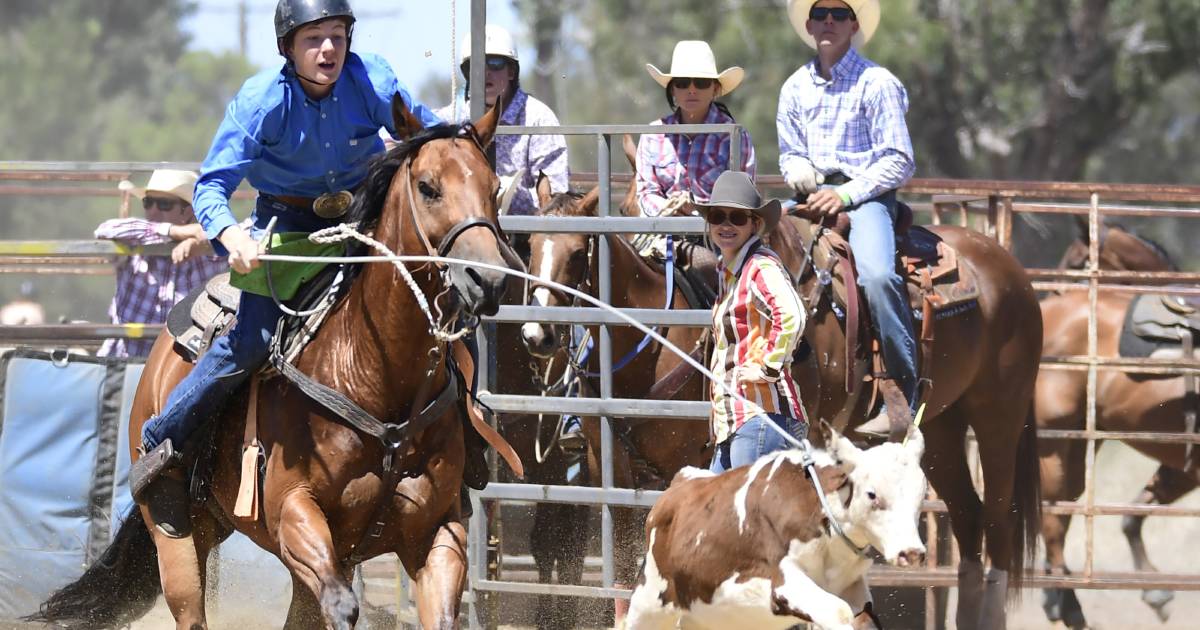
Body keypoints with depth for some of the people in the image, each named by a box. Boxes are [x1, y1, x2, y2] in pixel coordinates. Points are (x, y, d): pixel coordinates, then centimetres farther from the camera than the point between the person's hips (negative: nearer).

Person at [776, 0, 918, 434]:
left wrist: (846, 194, -16)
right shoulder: (796, 87, 14)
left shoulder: (877, 83, -3)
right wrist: (799, 173, -2)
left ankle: (905, 391, -29)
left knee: (876, 273, -33)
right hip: (812, 196, 6)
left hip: (865, 195, -6)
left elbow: (898, 162, -6)